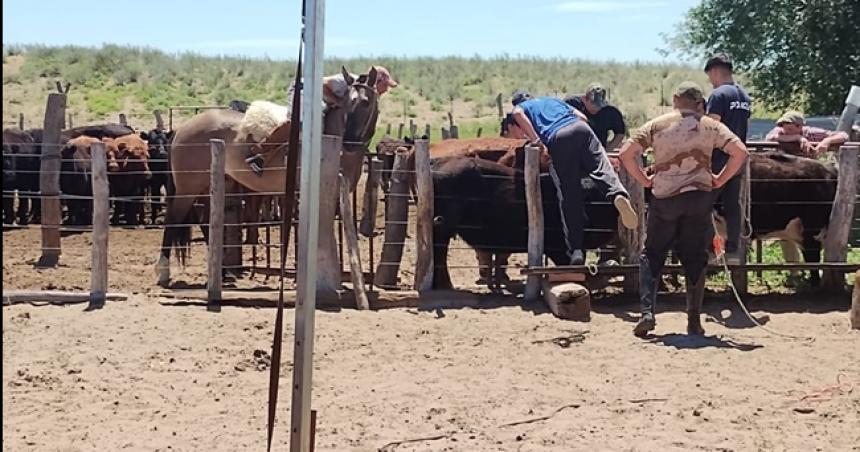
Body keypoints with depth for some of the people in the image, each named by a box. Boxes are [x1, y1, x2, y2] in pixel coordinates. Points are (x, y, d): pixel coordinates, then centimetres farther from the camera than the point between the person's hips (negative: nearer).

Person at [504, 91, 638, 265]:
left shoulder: (521, 106, 28)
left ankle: (576, 249, -7)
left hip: (556, 138, -3)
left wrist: (536, 140, 0)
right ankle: (619, 195, -45)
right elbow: (581, 116, 29)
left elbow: (518, 114, 1)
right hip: (580, 128, 3)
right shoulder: (552, 100, 42)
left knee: (569, 196, -2)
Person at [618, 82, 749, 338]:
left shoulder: (657, 125, 3)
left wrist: (644, 180, 6)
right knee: (694, 258, 9)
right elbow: (740, 151, -7)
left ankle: (647, 312, -4)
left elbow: (626, 153, -4)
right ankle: (694, 321, 9)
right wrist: (720, 180, 3)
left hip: (663, 197, 0)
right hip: (699, 197, 0)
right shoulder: (711, 126, 3)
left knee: (652, 255, 11)